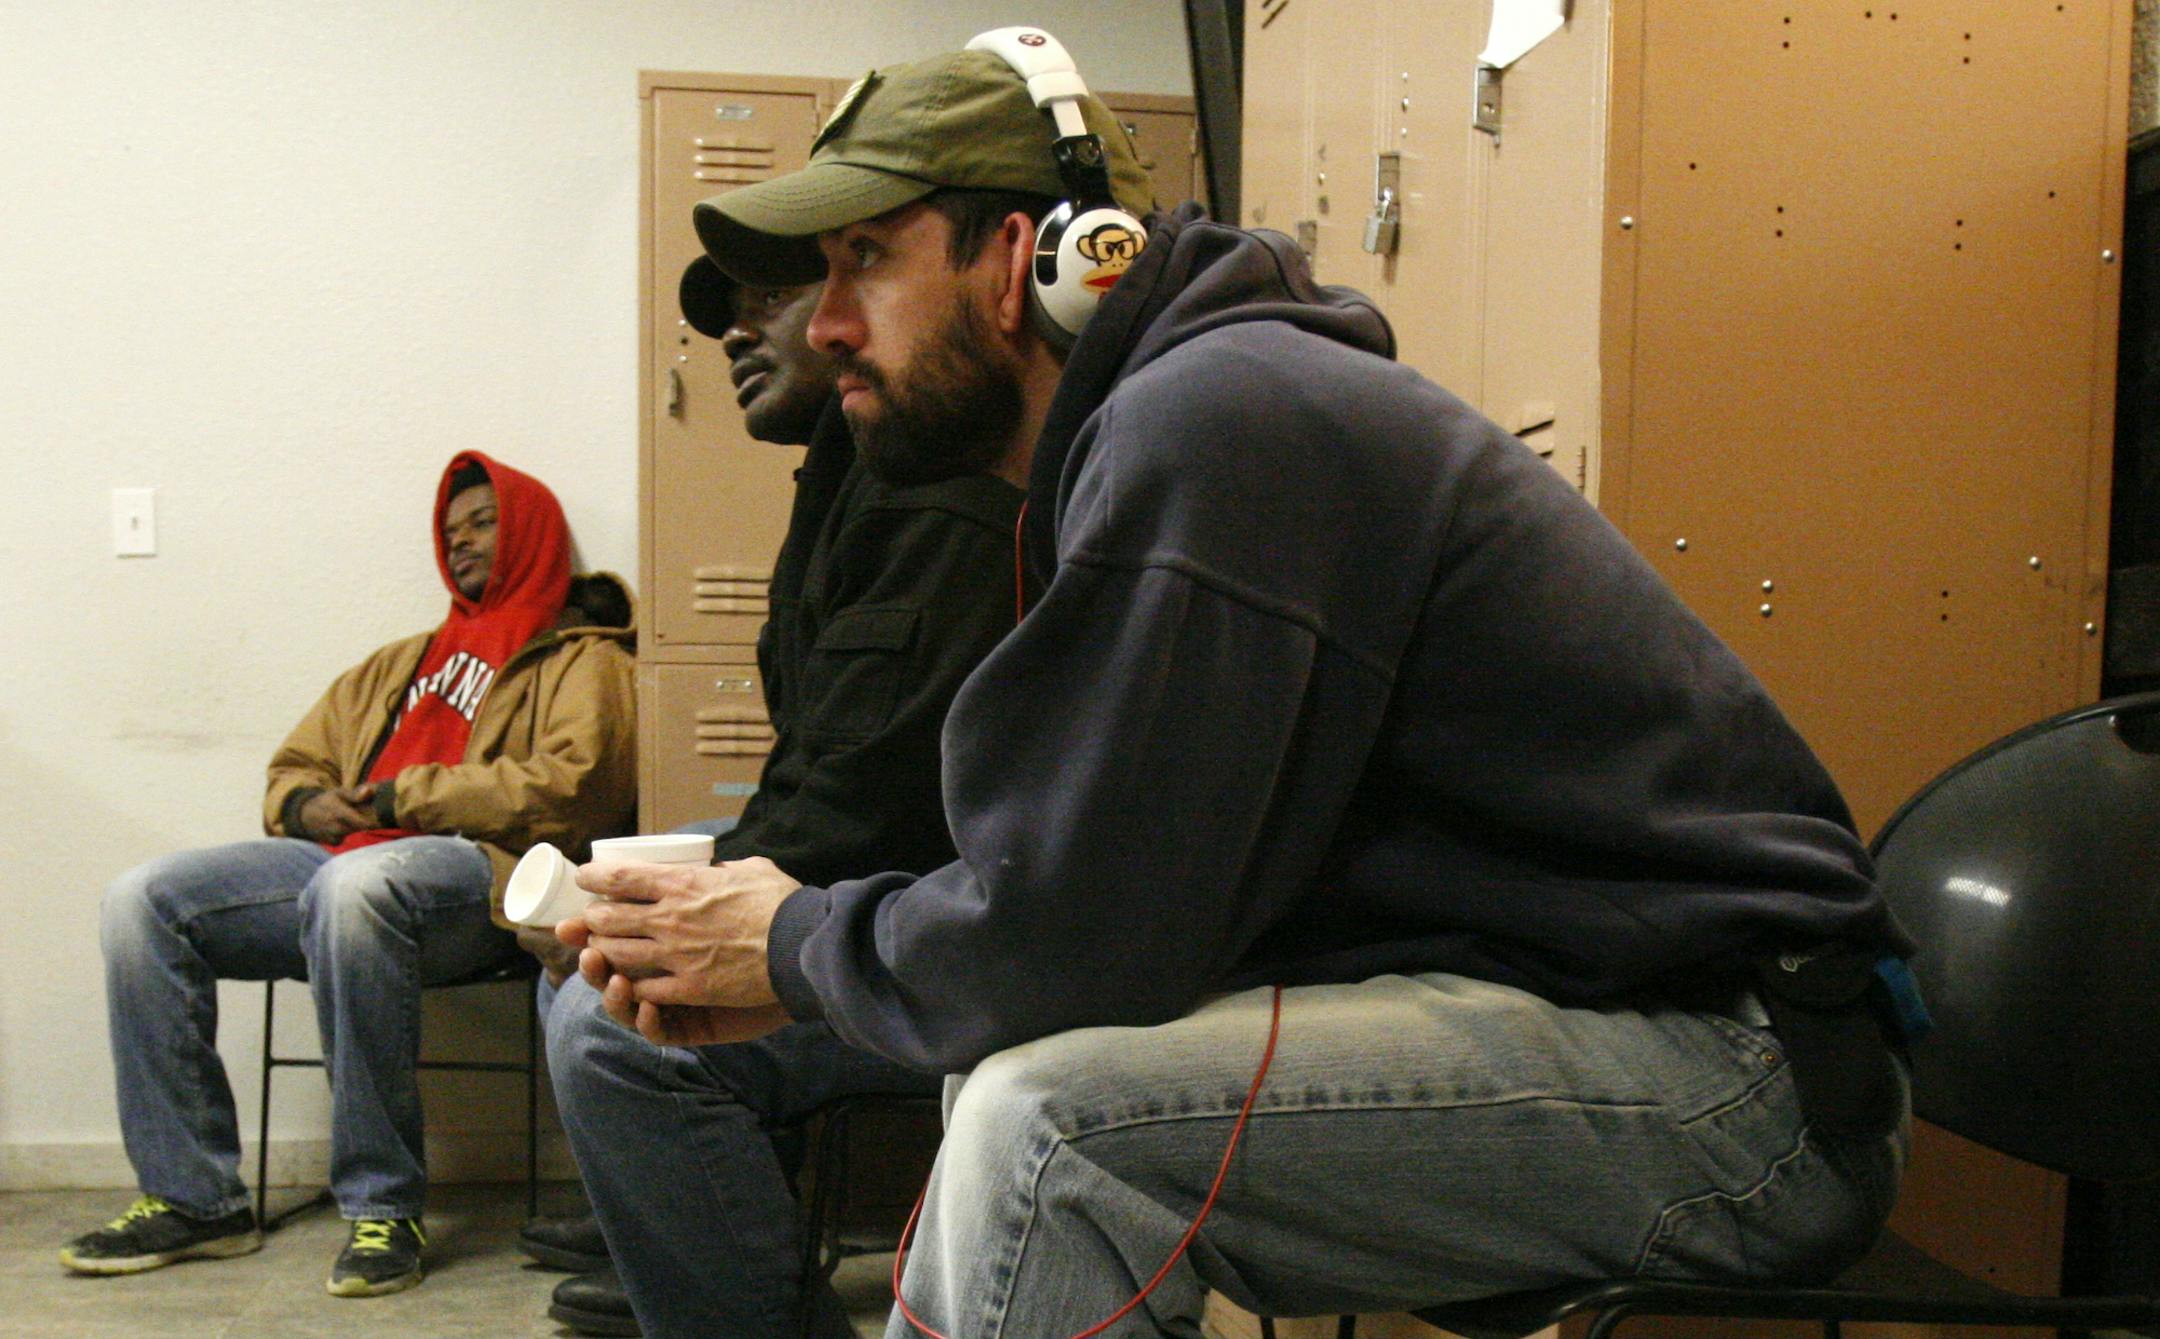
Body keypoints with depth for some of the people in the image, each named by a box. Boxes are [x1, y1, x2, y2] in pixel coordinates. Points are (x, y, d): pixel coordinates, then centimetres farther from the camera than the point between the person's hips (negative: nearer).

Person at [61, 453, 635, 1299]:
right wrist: (308, 805, 7)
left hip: (479, 878, -7)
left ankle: (384, 1206, -30)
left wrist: (405, 797, -9)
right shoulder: (405, 663, 33)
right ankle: (193, 1198, -9)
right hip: (341, 859, 7)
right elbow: (295, 766, 33)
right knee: (141, 901, -12)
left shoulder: (582, 659, 12)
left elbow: (567, 787, -8)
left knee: (352, 887, -40)